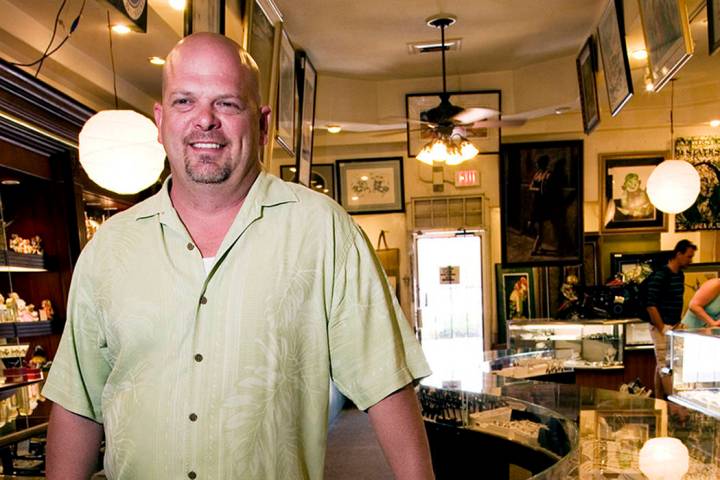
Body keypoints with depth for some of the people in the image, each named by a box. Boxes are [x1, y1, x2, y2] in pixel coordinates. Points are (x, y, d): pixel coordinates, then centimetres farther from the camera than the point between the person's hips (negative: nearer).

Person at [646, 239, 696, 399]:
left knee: (662, 365, 12)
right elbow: (651, 305, -19)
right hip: (662, 327, -9)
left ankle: (659, 399, 18)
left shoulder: (680, 275, 11)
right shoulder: (660, 275, -16)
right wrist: (662, 329, -16)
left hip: (672, 327, 9)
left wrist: (678, 324, 12)